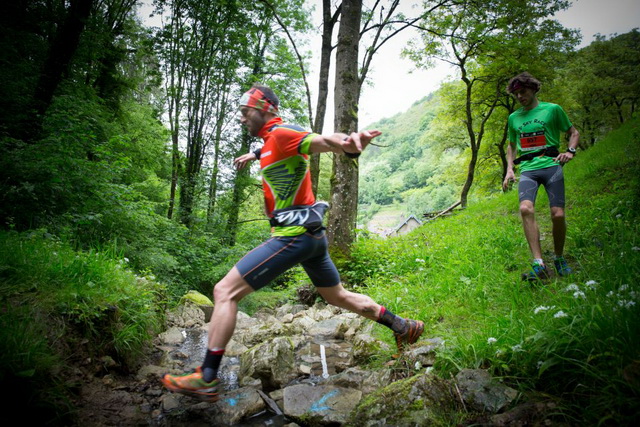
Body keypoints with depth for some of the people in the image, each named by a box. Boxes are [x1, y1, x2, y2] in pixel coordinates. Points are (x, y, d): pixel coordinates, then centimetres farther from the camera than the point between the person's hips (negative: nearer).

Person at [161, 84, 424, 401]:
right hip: (312, 233, 10)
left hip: (294, 235, -10)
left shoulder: (281, 134, -12)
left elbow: (324, 141, -31)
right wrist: (254, 155, 59)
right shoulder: (272, 141, 15)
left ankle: (206, 379, -4)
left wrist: (350, 143, -53)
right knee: (339, 297, 24)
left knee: (225, 291, -8)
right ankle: (403, 327, 34)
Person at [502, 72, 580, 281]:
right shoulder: (514, 117, 17)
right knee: (526, 209, -24)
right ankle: (539, 266, -25)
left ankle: (559, 259, 17)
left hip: (551, 165, -2)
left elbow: (573, 133, 15)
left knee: (558, 215, -10)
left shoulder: (552, 109, 7)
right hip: (527, 170, 2)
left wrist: (570, 151, -6)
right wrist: (509, 169, 14)